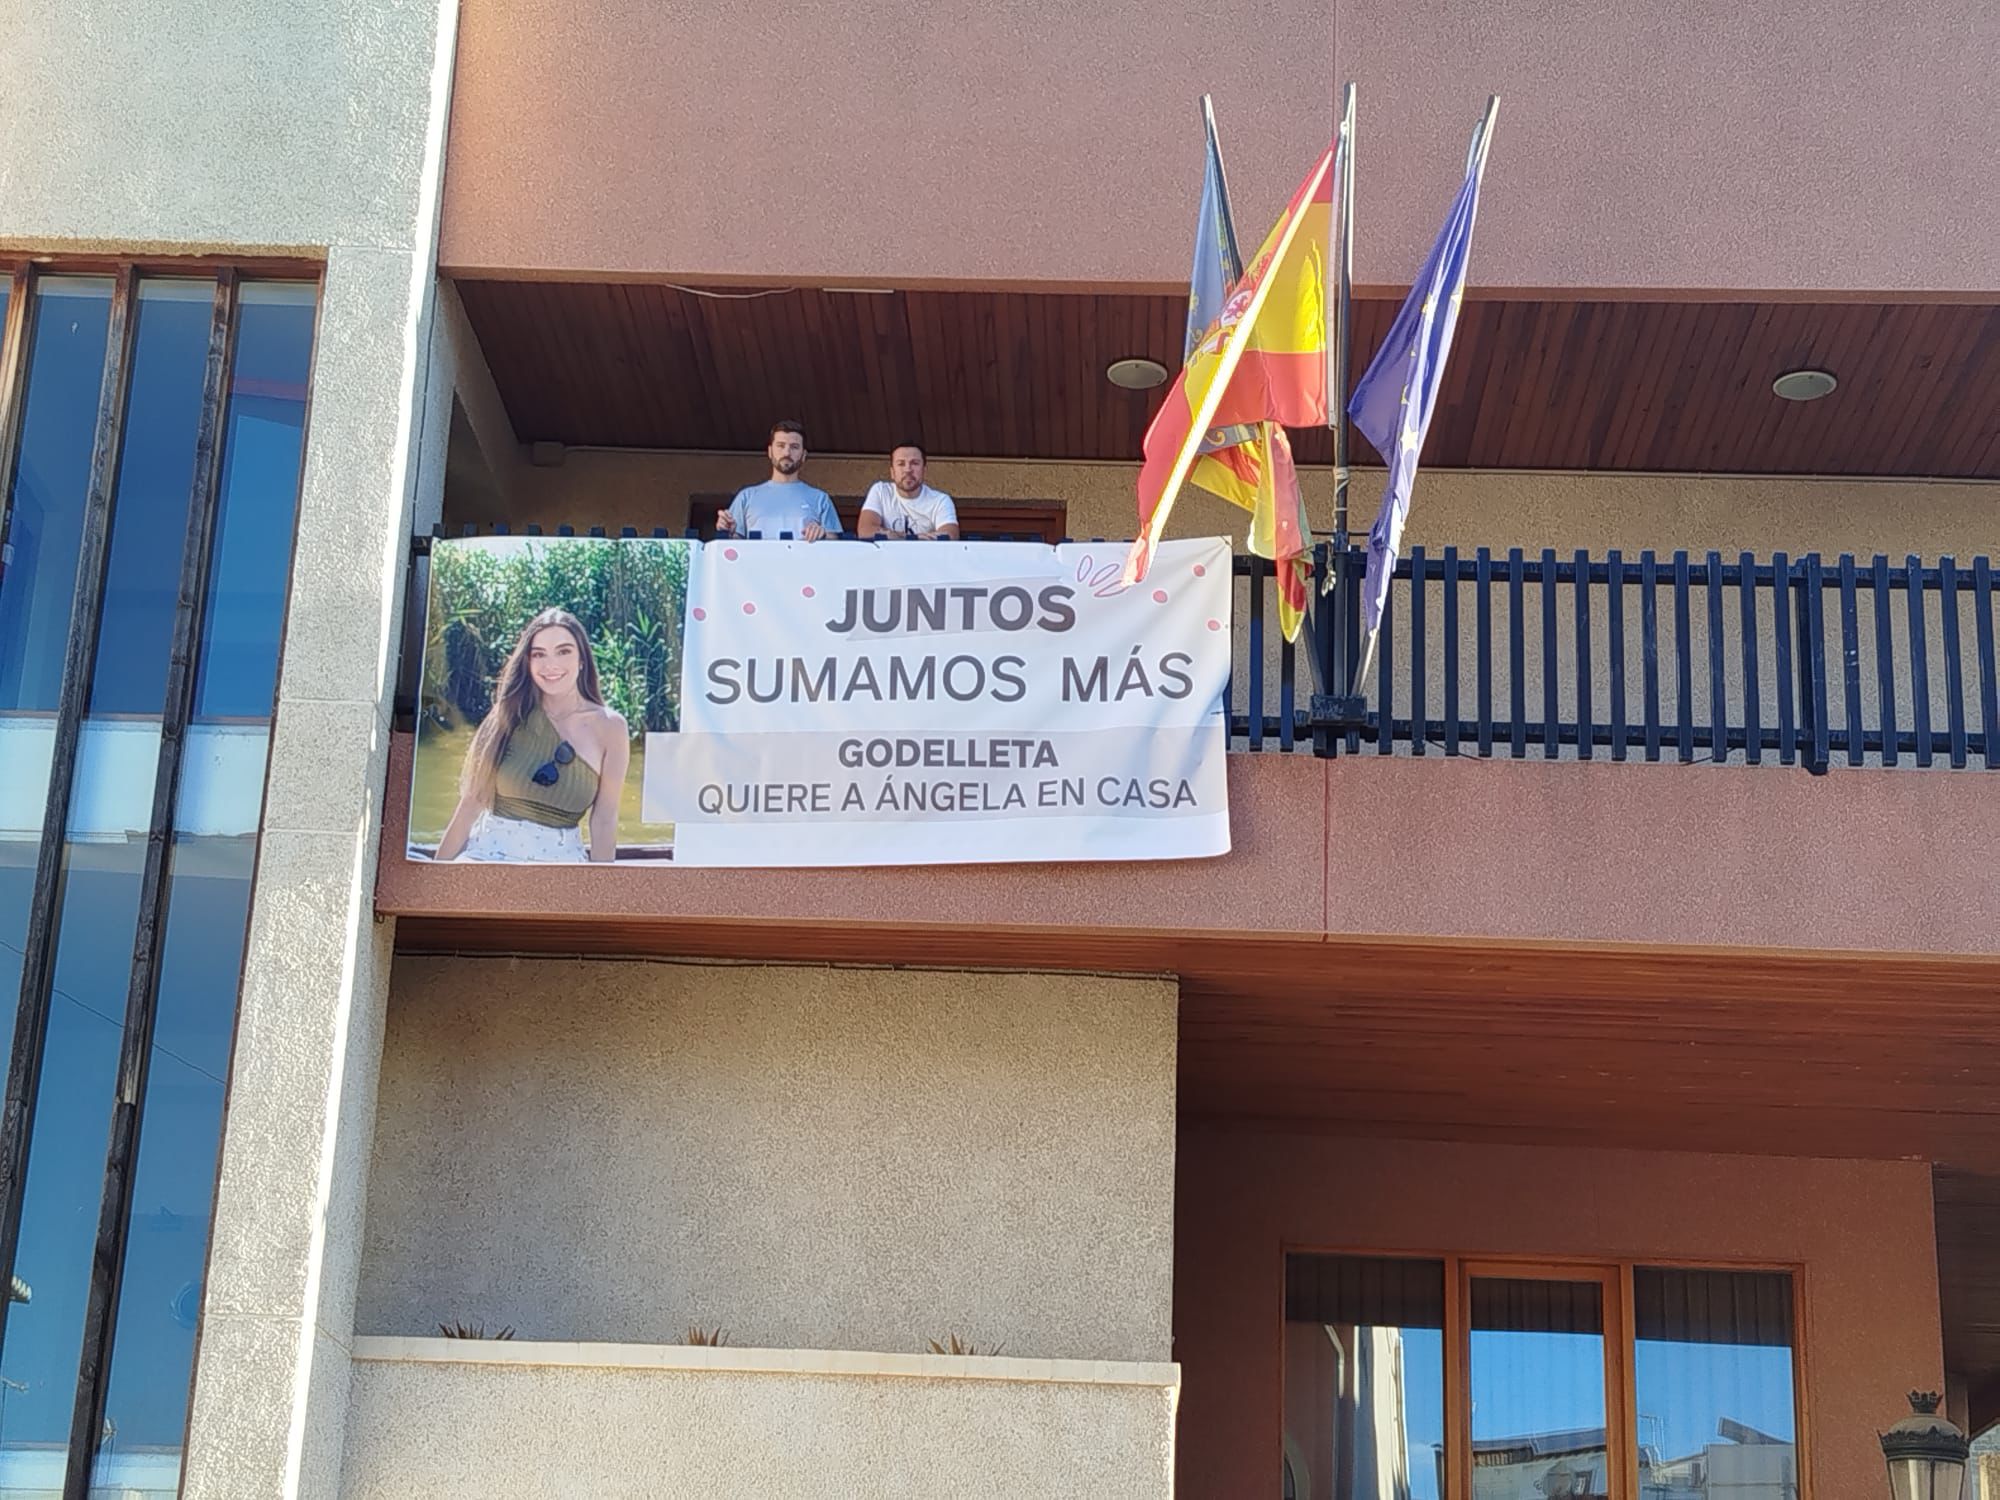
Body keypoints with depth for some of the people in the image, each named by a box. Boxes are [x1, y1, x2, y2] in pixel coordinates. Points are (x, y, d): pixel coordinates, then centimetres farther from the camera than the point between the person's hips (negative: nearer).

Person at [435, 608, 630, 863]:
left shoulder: (609, 727, -1)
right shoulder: (509, 715, 2)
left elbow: (604, 818, 0)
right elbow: (473, 800, 2)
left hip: (560, 859, 0)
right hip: (489, 850, 0)